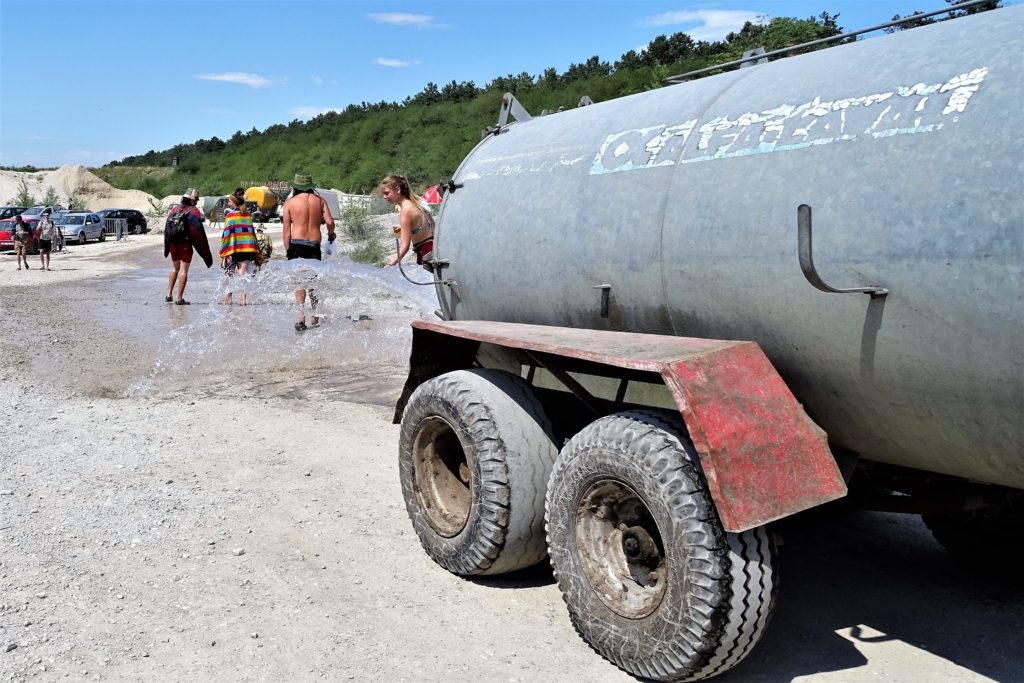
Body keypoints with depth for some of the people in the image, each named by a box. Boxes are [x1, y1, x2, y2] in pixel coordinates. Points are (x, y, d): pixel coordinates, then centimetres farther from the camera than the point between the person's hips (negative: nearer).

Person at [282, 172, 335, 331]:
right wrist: (331, 234, 17)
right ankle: (315, 317, 17)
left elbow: (286, 229, 0)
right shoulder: (320, 200, 4)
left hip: (297, 245, -2)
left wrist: (287, 250, 9)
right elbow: (330, 222, -4)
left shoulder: (290, 202, 0)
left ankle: (302, 319, -8)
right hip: (315, 245, 2)